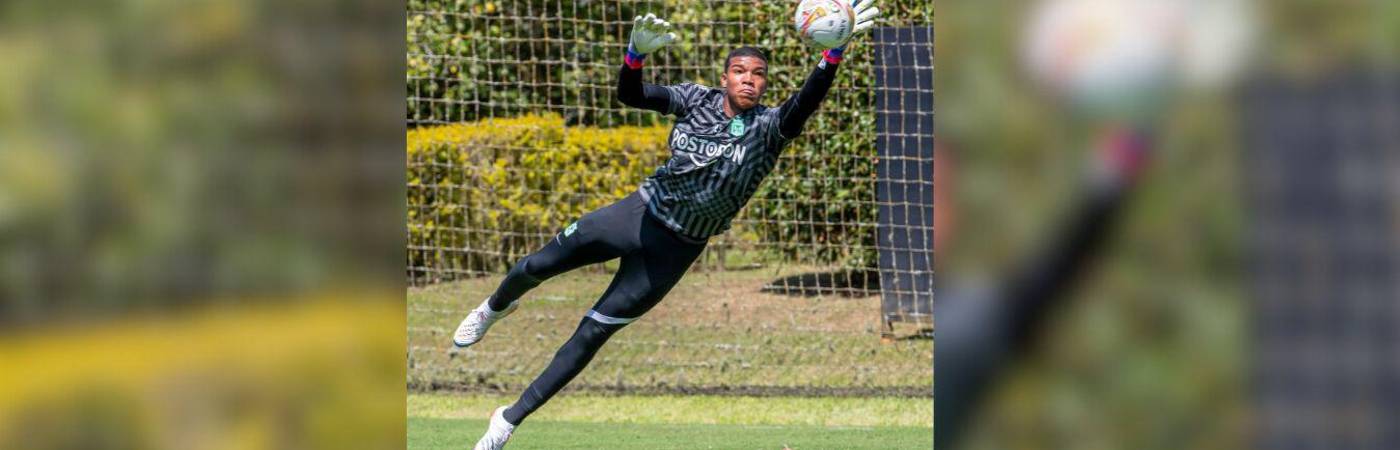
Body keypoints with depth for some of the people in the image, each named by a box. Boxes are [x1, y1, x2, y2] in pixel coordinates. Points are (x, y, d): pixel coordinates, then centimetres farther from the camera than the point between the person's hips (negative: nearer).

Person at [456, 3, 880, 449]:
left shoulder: (769, 128, -17)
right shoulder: (698, 100, -9)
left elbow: (803, 105, -38)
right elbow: (630, 95, -20)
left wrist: (834, 53, -56)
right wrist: (636, 54, -43)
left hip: (673, 251, -2)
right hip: (639, 213, 2)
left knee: (591, 334, 3)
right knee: (535, 267, 12)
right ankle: (495, 308, 49)